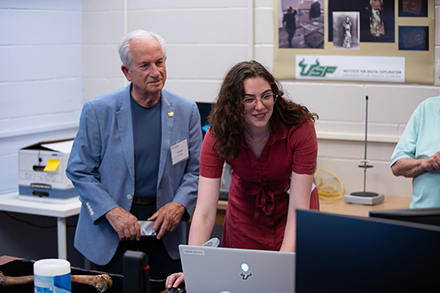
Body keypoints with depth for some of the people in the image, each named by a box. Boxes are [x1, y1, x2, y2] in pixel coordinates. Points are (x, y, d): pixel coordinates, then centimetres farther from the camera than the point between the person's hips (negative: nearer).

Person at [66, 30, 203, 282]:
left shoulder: (186, 110, 2)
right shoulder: (98, 111, -5)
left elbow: (196, 170, 8)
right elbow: (79, 171, -3)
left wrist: (178, 205, -10)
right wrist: (113, 212, -14)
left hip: (165, 225, 2)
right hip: (110, 232, -2)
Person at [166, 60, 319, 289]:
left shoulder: (300, 128, -29)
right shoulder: (218, 136, -25)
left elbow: (299, 206, -30)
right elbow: (204, 212, -29)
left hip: (288, 207, -1)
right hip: (245, 208, 1)